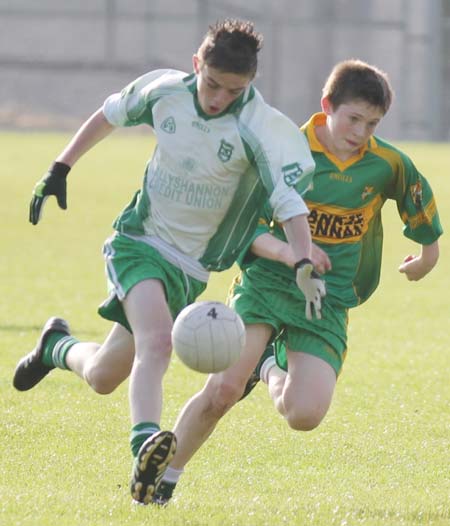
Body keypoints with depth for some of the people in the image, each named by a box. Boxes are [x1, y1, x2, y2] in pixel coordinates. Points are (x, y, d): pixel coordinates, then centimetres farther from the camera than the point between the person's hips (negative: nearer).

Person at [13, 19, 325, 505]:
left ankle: (57, 346, 36)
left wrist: (304, 264, -41)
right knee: (158, 339, -30)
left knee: (104, 377, 5)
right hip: (138, 241, 0)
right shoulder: (164, 90, -7)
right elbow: (110, 115, 13)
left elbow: (289, 200, -27)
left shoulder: (261, 128, -18)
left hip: (189, 267, 1)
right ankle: (145, 446, -42)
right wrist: (60, 169, 16)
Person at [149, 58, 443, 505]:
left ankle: (273, 368, 21)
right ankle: (163, 478, 0)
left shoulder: (387, 164, -2)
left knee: (305, 415, -15)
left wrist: (428, 255, 34)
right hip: (266, 284, -2)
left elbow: (421, 201, 20)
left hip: (328, 304, 2)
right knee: (224, 389, -21)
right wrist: (287, 251, -25)